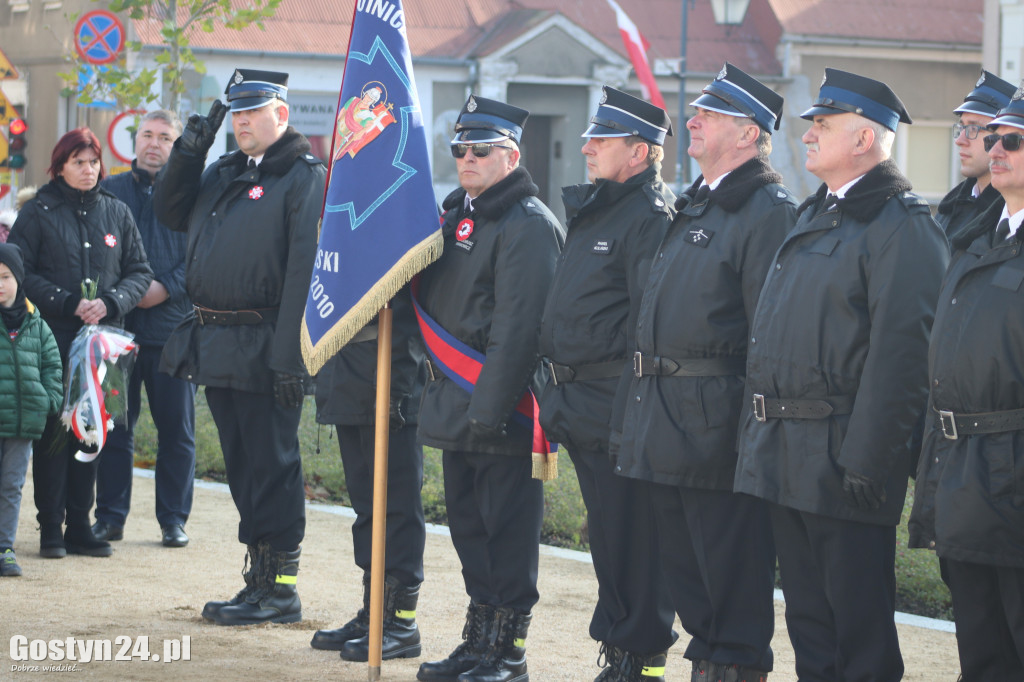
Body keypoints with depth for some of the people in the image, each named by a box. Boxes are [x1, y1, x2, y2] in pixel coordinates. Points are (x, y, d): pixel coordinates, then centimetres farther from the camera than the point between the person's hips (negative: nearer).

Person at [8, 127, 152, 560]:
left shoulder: (116, 212, 11)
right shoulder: (38, 212, 2)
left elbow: (139, 272, 11)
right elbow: (22, 273, -2)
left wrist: (110, 303, -7)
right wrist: (69, 303, -12)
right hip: (53, 338, -3)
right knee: (53, 431, -4)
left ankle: (80, 525, 11)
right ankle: (50, 528, 1)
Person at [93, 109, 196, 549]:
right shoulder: (109, 191, 11)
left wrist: (165, 288, -13)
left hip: (172, 327, -1)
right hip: (117, 328, 1)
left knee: (176, 430, 2)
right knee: (114, 426, 3)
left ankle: (174, 519, 10)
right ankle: (109, 516, 10)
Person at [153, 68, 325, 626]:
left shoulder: (305, 178, -10)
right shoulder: (223, 173, 17)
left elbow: (304, 268, -17)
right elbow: (169, 213, 22)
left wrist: (289, 356, -23)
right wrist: (187, 154, 5)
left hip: (262, 350, -8)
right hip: (216, 346, 8)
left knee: (271, 466, -3)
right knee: (242, 465, 13)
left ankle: (280, 589, 4)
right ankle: (258, 581, 21)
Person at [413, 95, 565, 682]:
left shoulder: (528, 226, -13)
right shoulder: (459, 217, 16)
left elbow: (517, 328, -19)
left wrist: (489, 410, -23)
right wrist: (447, 401, 16)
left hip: (501, 411, -9)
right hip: (458, 407, 9)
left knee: (506, 529, -2)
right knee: (469, 524, 15)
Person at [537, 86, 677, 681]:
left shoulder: (652, 217, -13)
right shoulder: (593, 209, 18)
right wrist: (562, 393, 19)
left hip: (618, 407, -10)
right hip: (583, 406, 10)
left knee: (631, 537, -5)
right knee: (606, 535, 15)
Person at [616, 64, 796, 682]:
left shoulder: (769, 210, -11)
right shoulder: (695, 206, 19)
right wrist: (644, 410, 19)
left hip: (718, 422, -9)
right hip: (666, 421, 9)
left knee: (732, 568, -3)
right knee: (685, 566, 14)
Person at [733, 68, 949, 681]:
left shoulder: (903, 226, -12)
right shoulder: (814, 217, 17)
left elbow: (901, 354, -19)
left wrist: (867, 463, -23)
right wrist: (762, 434, 17)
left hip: (843, 459, -9)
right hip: (784, 458, 9)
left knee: (860, 628, -2)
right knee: (809, 622, 14)